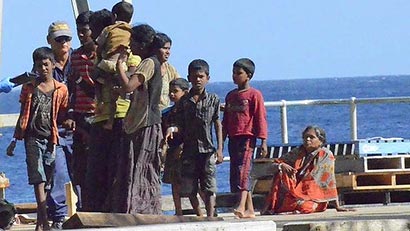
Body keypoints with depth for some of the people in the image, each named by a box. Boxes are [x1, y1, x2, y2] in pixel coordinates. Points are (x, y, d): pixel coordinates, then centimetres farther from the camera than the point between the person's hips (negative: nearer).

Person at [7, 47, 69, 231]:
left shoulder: (61, 90, 7)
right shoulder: (29, 88, 8)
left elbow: (63, 115, 13)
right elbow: (23, 116, 12)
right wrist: (15, 140, 11)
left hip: (51, 138, 1)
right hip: (33, 138, -1)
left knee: (47, 181, 3)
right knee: (38, 178, -14)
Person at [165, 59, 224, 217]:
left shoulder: (213, 100, 4)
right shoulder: (184, 102, 7)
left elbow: (218, 125, 6)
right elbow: (181, 126, 7)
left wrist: (219, 149, 0)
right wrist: (172, 129, -16)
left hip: (207, 150, -2)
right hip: (189, 150, 2)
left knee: (209, 188, -6)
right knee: (189, 188, 1)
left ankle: (210, 217, -8)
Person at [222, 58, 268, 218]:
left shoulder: (254, 95, -3)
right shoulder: (230, 96, 17)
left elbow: (260, 119, -6)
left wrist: (263, 141, -11)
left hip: (247, 137, -7)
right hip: (233, 138, 7)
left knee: (243, 170, -19)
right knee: (234, 173, 5)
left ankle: (242, 206, -31)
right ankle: (250, 210, 9)